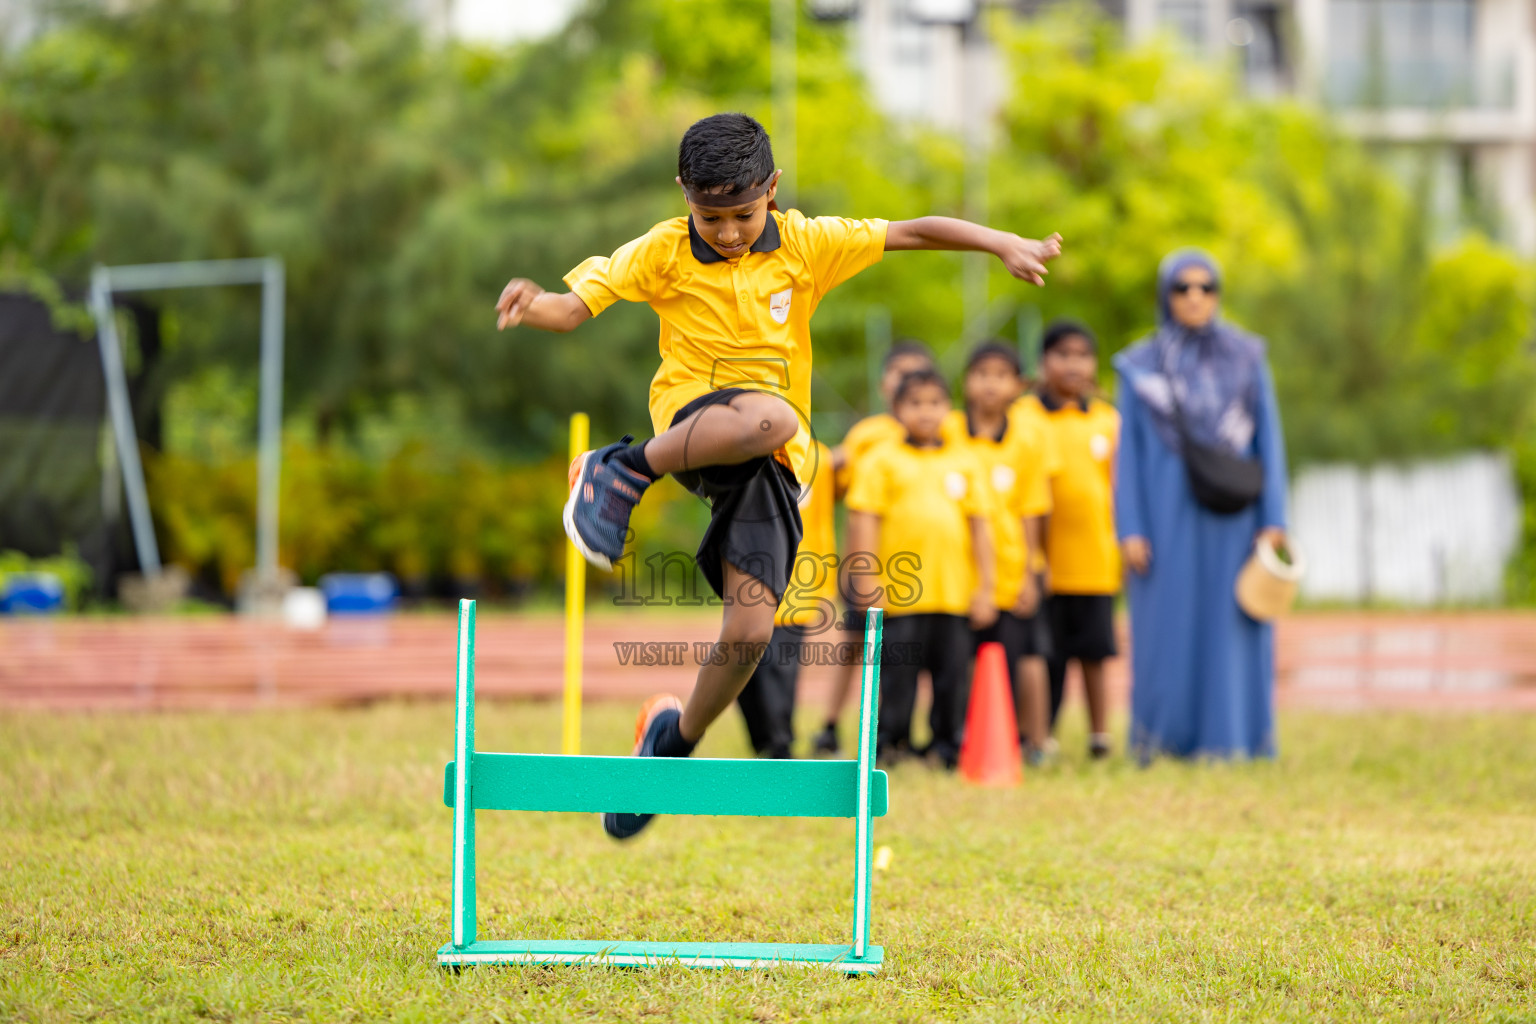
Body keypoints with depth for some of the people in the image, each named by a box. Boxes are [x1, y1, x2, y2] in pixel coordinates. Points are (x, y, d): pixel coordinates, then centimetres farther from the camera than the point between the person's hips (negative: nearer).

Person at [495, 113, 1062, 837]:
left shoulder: (806, 244, 2)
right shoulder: (662, 253, -1)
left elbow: (914, 232, 2)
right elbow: (575, 307, -7)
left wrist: (1004, 245, -9)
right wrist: (534, 306, -30)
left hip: (773, 463, 3)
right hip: (692, 418, -3)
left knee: (750, 631, -12)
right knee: (771, 415, -41)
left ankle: (676, 738, 17)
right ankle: (622, 472, -20)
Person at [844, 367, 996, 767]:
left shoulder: (964, 461, 12)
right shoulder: (882, 460, 4)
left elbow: (979, 525, 13)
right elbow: (865, 520, 0)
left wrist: (985, 587, 9)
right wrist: (867, 582, -7)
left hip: (955, 593, 2)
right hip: (899, 594, -2)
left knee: (953, 671, 3)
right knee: (897, 673, 0)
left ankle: (946, 747, 13)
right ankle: (891, 744, 12)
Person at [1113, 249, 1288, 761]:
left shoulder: (1246, 359, 6)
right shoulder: (1142, 367, 5)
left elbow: (1268, 440, 5)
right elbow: (1128, 450, 3)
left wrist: (1273, 520, -4)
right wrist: (1130, 528, -6)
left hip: (1230, 523, 0)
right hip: (1168, 520, 0)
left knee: (1230, 627, -2)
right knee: (1168, 631, -2)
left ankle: (1228, 740, 2)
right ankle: (1162, 742, 3)